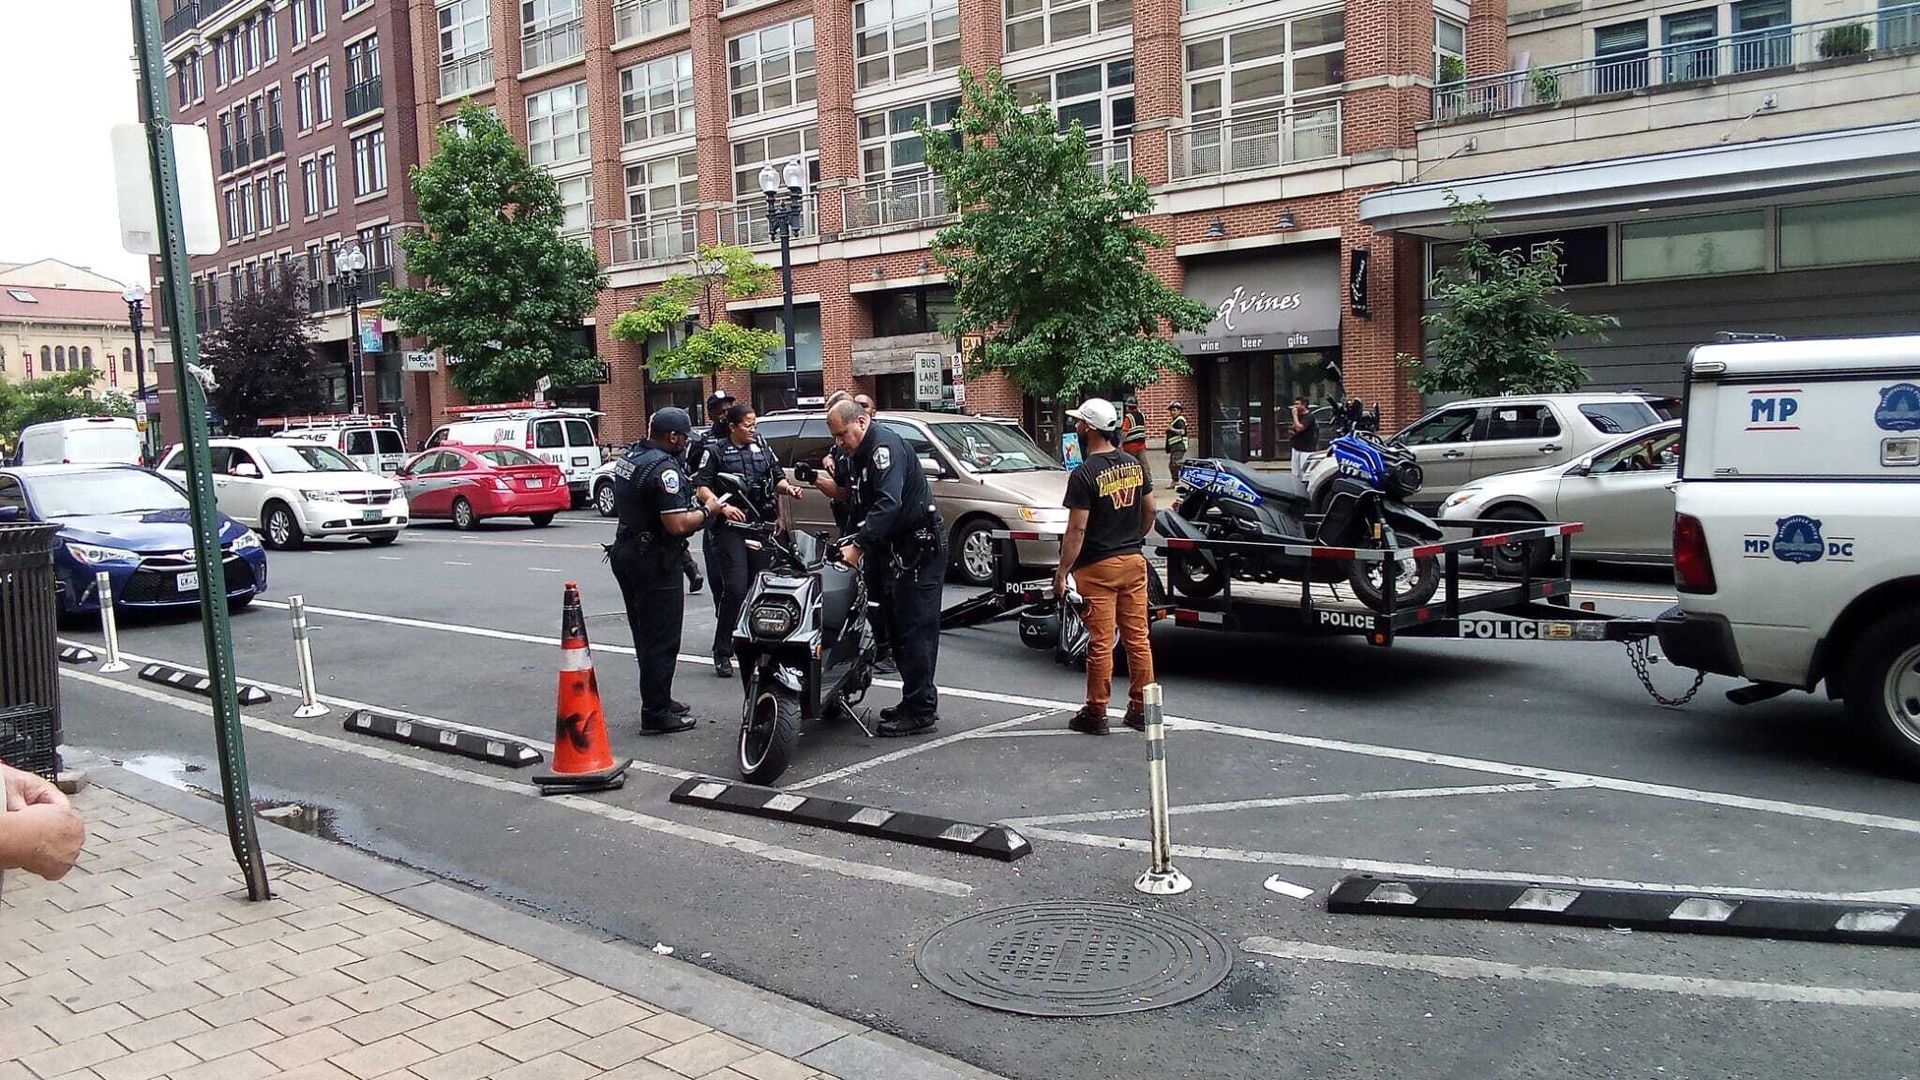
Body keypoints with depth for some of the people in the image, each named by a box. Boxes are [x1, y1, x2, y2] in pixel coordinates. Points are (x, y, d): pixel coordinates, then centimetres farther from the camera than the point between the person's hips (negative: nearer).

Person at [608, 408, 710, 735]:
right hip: (654, 561, -10)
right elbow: (677, 525, -26)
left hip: (626, 551, 10)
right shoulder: (664, 468, -20)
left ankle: (658, 700, 30)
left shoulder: (630, 456, 10)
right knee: (662, 640, -2)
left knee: (646, 635, 18)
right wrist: (706, 511, -9)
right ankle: (656, 714, 2)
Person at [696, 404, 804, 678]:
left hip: (762, 525, 5)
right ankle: (722, 653, -2)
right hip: (731, 525, -4)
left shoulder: (762, 447, 15)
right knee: (735, 589, -12)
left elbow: (777, 478, 20)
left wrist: (788, 488, -2)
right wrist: (723, 506, -17)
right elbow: (701, 486, -2)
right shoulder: (716, 450, 3)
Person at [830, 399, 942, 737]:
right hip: (895, 550, 10)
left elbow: (888, 503, -28)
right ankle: (914, 702, 19)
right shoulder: (857, 455, 17)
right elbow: (857, 503, 20)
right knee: (899, 628, 12)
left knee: (915, 629, -10)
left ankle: (921, 712, -8)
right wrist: (849, 540, 5)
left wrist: (858, 544, -33)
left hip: (920, 547, -10)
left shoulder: (885, 445, -16)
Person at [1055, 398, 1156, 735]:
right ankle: (1140, 709, 17)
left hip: (1098, 568, -6)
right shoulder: (1134, 465, 5)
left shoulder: (1084, 475, -16)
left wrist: (1061, 573, -13)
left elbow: (1077, 530, -18)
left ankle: (1096, 713, 10)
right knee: (1138, 638, 10)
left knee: (1100, 643, 1)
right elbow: (1150, 511, 13)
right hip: (1134, 562, 6)